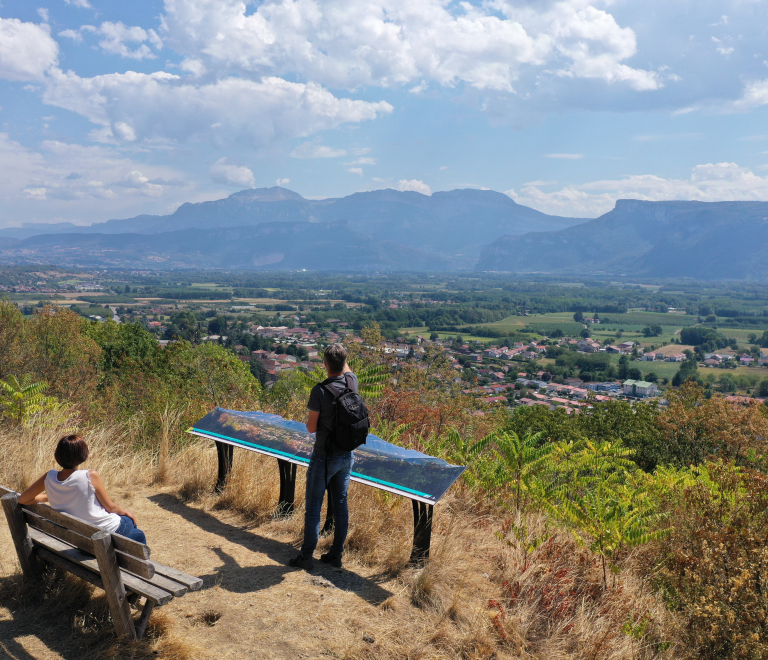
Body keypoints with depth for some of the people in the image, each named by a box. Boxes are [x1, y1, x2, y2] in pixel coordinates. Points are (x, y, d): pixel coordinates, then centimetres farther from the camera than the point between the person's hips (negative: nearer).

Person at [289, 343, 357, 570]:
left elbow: (311, 428, -13)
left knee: (313, 507, 6)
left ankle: (306, 556, 14)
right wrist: (340, 352, 26)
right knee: (340, 505, 14)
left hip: (324, 457, -6)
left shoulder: (320, 390, -20)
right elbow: (346, 369, 22)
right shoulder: (352, 381, -5)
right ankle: (336, 554, 23)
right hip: (346, 455, 6)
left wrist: (310, 418, 6)